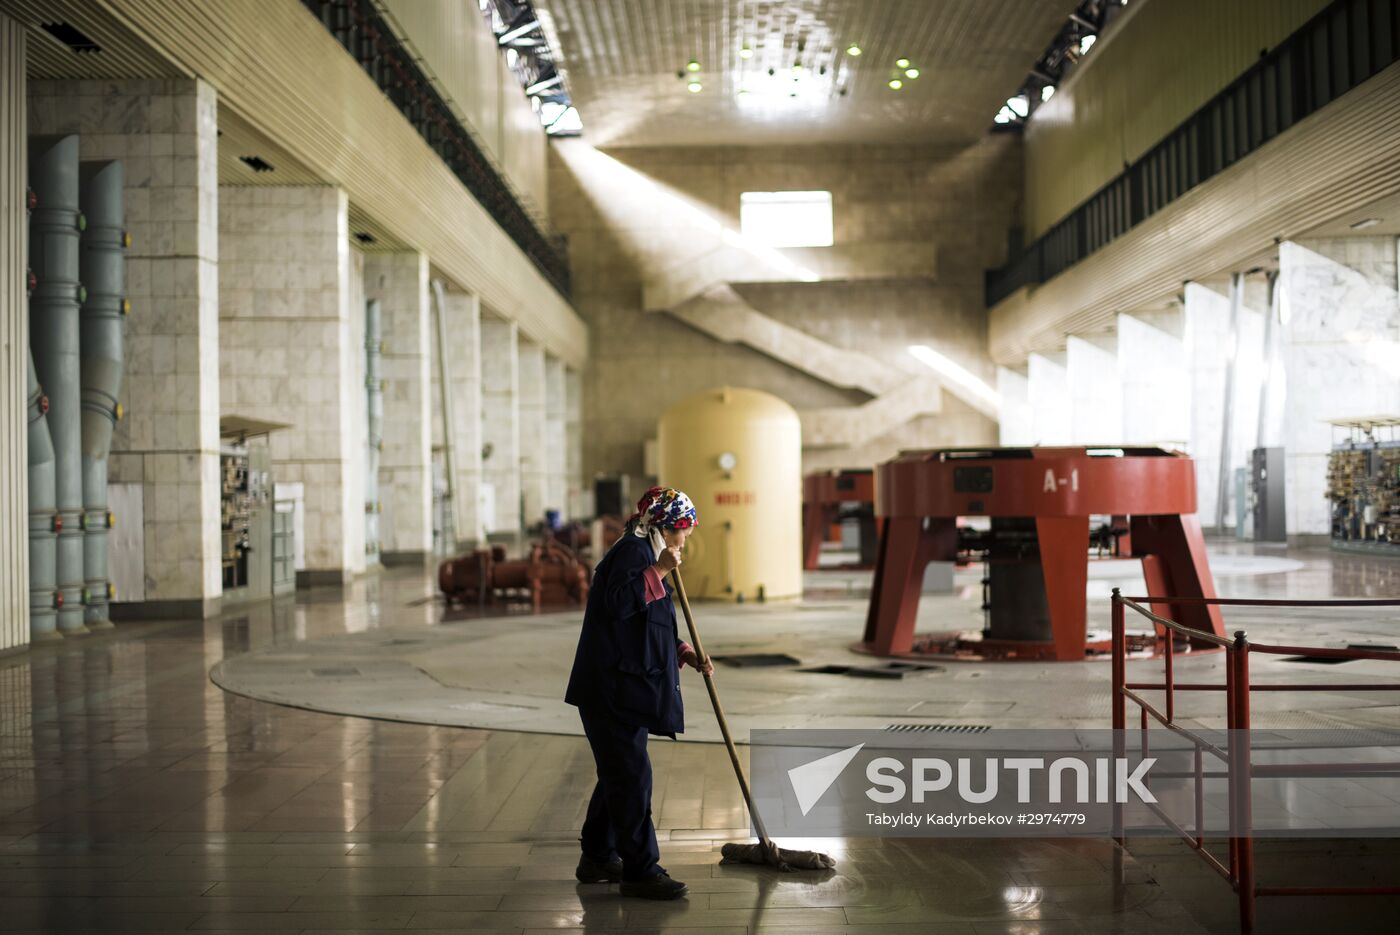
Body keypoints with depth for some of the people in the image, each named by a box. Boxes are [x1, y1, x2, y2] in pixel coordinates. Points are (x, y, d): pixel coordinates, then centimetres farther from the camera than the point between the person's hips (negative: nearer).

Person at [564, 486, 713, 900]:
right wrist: (658, 571, -23)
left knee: (618, 774, 16)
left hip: (625, 687, 11)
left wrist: (684, 653, 13)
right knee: (632, 776, -8)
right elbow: (619, 602, -28)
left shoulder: (646, 554, 21)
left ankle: (597, 858, 27)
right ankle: (640, 872, -3)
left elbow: (653, 627, 27)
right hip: (611, 689, -11)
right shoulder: (633, 550, -12)